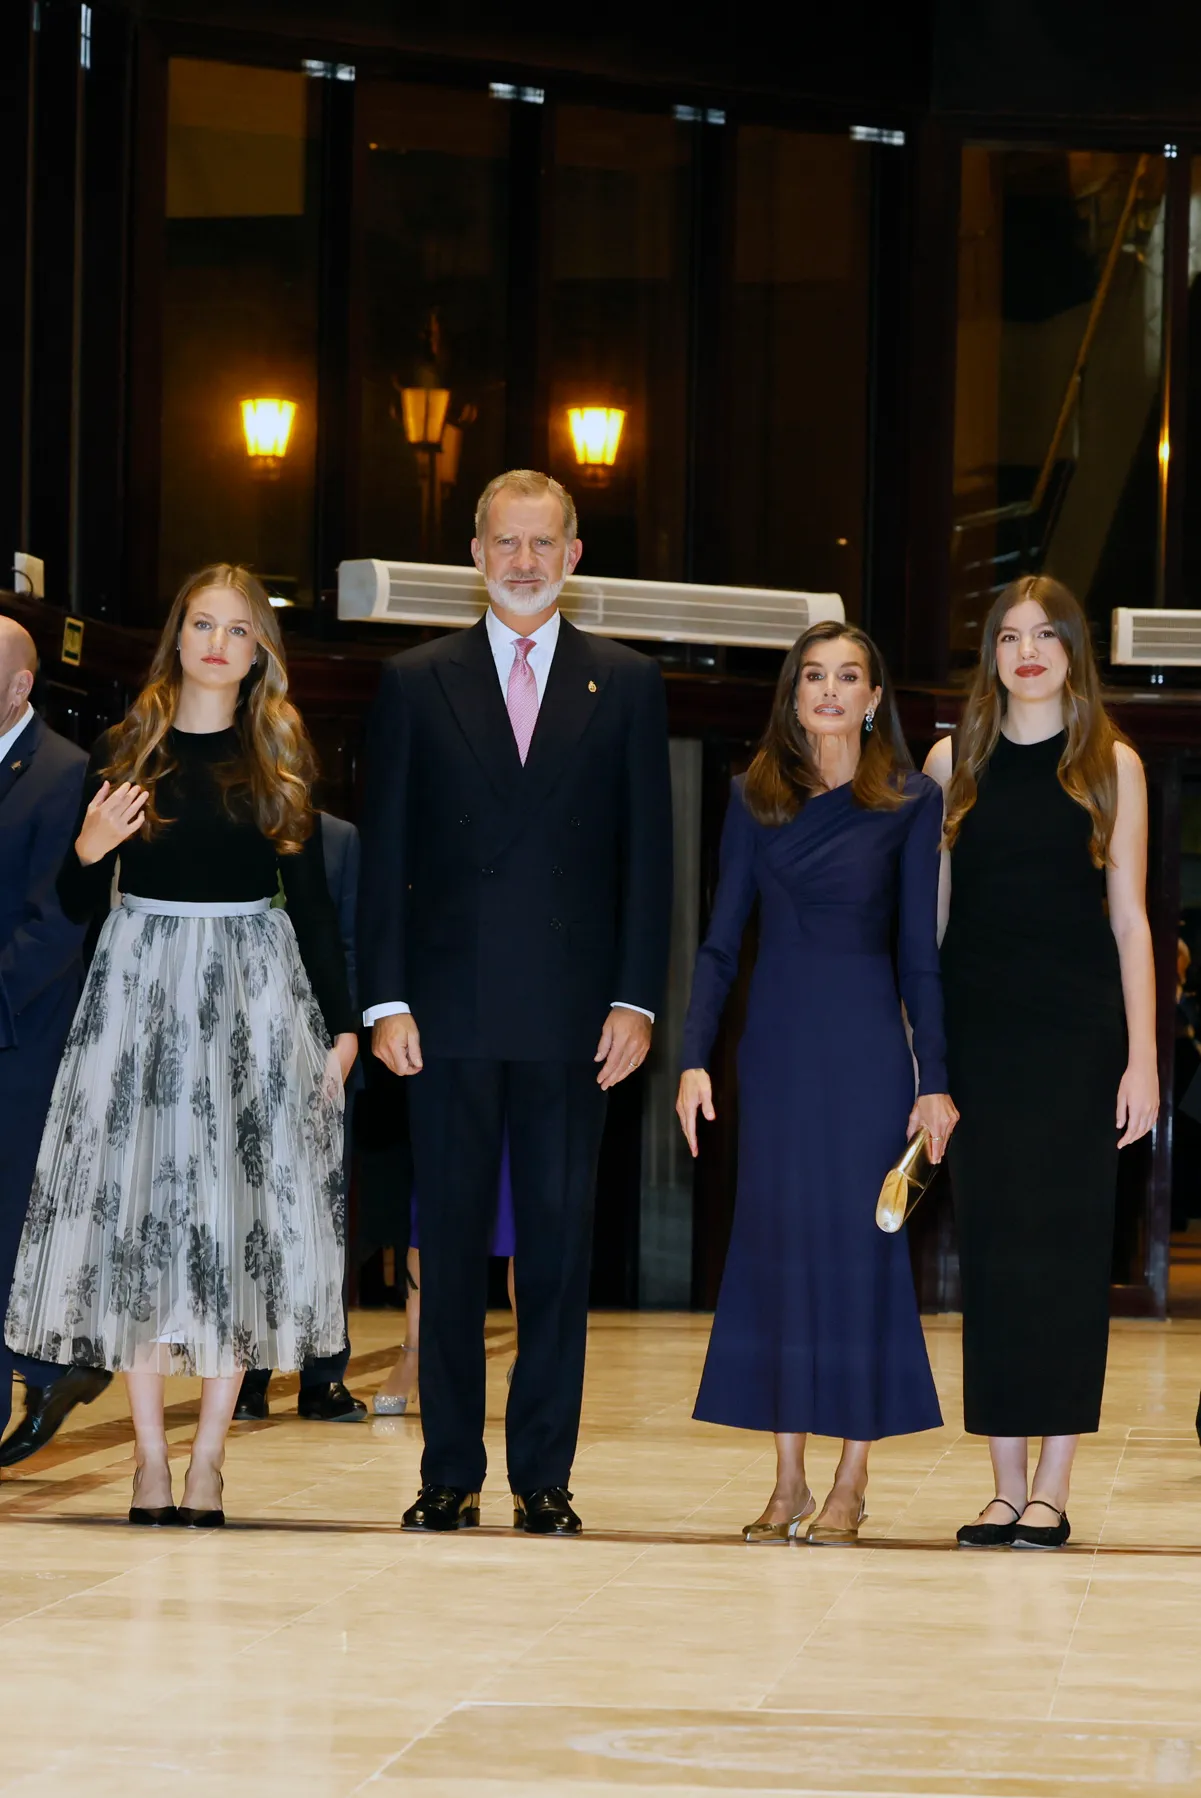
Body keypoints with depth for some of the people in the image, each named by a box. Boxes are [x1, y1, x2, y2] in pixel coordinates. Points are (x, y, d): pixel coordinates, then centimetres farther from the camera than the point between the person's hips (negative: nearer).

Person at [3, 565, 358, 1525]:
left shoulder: (282, 759, 6)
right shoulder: (123, 750, 5)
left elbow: (311, 897, 8)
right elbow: (78, 904, 8)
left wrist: (342, 1022, 4)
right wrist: (88, 849, -14)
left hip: (252, 987, 0)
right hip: (140, 984, 0)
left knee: (239, 1215, -3)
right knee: (139, 1206, -2)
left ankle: (209, 1458, 2)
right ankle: (150, 1457, 5)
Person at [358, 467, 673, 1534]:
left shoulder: (626, 685, 8)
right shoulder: (416, 684, 8)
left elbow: (649, 854, 5)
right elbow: (386, 852, 5)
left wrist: (636, 999, -3)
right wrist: (386, 998, -3)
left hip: (571, 1010, 0)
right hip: (451, 1007, 0)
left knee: (560, 1245, 2)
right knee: (452, 1246, 4)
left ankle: (545, 1476, 7)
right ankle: (450, 1474, 10)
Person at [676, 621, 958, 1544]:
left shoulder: (912, 801, 1)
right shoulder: (755, 799, 7)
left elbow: (919, 951, -1)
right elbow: (722, 941, 7)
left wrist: (935, 1079, -6)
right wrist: (696, 1057, -3)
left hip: (866, 1042, -3)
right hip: (777, 1042, 3)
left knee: (861, 1242, -2)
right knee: (776, 1242, 3)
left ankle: (851, 1484, 5)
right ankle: (788, 1482, 10)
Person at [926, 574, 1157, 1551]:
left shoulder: (1112, 765, 4)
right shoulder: (954, 762, 9)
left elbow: (1130, 921, 2)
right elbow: (927, 917, 11)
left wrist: (1142, 1057, -5)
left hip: (1077, 1031, -2)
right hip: (977, 1031, 2)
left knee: (1064, 1246, -3)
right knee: (990, 1247, 2)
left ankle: (1052, 1493, 0)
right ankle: (1006, 1488, 7)